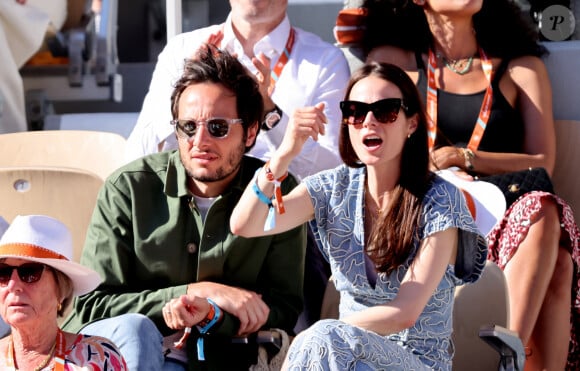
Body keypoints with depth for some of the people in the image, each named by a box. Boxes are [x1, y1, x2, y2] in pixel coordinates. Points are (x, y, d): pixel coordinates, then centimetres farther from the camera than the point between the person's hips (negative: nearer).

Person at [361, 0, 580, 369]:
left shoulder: (521, 68, 20)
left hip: (502, 220, 2)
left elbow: (542, 163, 7)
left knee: (543, 211, -38)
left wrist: (462, 157, -9)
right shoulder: (392, 60, 18)